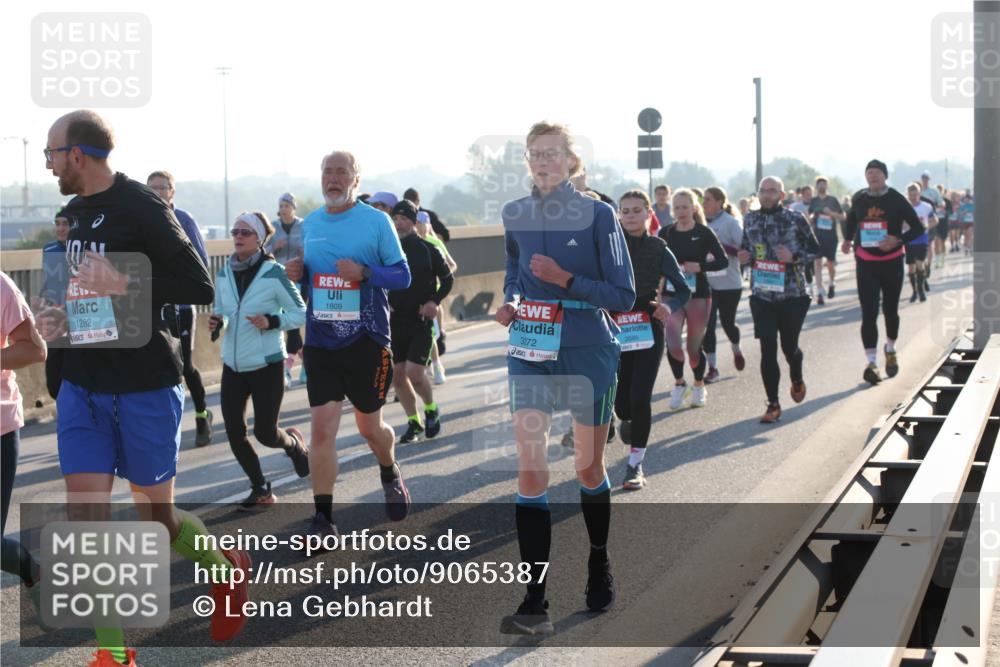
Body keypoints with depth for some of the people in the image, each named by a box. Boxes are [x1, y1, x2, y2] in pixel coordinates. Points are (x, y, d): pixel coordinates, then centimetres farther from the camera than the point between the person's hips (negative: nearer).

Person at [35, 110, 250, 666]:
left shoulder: (140, 207, -14)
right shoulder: (80, 210, 10)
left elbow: (199, 288, -16)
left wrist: (123, 284, -23)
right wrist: (67, 318, 6)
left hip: (145, 386, -7)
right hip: (84, 386, 7)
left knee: (157, 519, 3)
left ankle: (228, 569, 33)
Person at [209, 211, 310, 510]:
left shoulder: (273, 273, -11)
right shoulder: (223, 274, 4)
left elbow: (301, 313, -6)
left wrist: (271, 322, -20)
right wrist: (217, 323, -5)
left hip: (267, 365, -5)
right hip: (233, 365, 5)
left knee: (265, 433, -2)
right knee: (234, 433, -1)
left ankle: (294, 442, 35)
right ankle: (260, 489, 19)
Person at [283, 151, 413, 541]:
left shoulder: (376, 221, -5)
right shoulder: (310, 224, 8)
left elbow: (402, 276, -6)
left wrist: (364, 272, -23)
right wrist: (298, 274, -3)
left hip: (366, 341, -3)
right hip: (320, 343, 3)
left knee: (369, 426, 11)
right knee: (322, 428, -5)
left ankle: (390, 475, 44)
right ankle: (323, 520, -1)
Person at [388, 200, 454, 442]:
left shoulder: (428, 249, -4)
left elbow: (447, 279, 3)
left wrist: (435, 301, -12)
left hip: (422, 321, -4)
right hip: (395, 320, 4)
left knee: (414, 374, -13)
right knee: (397, 375, 4)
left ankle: (431, 409, 15)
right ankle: (414, 422, 21)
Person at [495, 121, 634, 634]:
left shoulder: (597, 214, -8)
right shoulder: (514, 215, 4)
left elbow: (623, 295, -10)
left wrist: (566, 279, -21)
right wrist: (507, 302, 2)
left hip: (587, 354, -2)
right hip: (529, 351, 3)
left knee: (588, 469, 12)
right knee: (529, 472, -8)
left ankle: (599, 564, 38)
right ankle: (534, 602, -9)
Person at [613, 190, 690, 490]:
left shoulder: (658, 249, 0)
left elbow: (683, 289, 2)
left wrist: (668, 306, -18)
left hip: (648, 330, -1)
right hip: (616, 329, 1)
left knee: (640, 398, -10)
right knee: (621, 401, 2)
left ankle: (635, 465, 2)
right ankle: (628, 419, 41)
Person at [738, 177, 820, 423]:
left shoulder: (796, 219, -5)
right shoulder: (750, 220, 6)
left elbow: (815, 250, 0)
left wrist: (794, 257, -18)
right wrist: (744, 257, -4)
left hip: (793, 294, -2)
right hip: (762, 295, 2)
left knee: (789, 346, 12)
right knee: (768, 349, -4)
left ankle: (797, 379, 46)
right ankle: (773, 404, 4)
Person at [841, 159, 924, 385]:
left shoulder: (896, 200, -5)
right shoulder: (858, 199, 3)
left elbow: (918, 228, -3)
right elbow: (851, 219, 23)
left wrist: (897, 240, -19)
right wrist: (848, 239, 6)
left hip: (891, 262, -1)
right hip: (866, 263, 1)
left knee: (890, 310, 14)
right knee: (869, 313, -8)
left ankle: (891, 350, 38)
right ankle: (871, 362, -10)